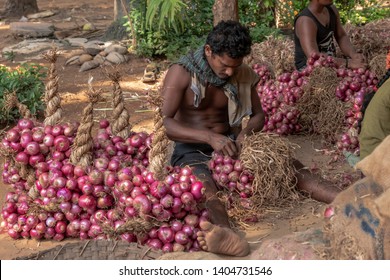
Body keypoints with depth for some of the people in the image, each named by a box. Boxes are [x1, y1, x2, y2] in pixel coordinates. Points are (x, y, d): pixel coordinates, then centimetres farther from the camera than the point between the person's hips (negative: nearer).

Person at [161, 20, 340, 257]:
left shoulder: (243, 74, 3)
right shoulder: (181, 72, -11)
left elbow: (258, 115, 11)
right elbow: (163, 122, -20)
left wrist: (246, 132, -14)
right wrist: (209, 137, -33)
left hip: (230, 144, 5)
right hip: (192, 149, -5)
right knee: (201, 181, -39)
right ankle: (225, 234, -70)